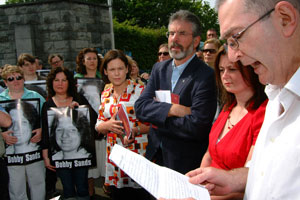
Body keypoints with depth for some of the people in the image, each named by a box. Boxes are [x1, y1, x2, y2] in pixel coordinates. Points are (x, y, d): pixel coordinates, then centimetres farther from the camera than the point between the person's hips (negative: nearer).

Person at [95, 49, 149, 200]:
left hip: (138, 153, -4)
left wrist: (135, 130, -23)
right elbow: (99, 127, 11)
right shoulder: (105, 95, 10)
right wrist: (108, 125, -11)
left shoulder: (140, 90, -5)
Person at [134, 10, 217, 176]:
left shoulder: (206, 76, -16)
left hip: (186, 163, -5)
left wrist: (157, 119, -13)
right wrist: (172, 110, -22)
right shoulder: (159, 68, 6)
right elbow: (140, 106, -5)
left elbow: (197, 127, -25)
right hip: (155, 155, 6)